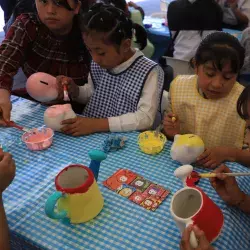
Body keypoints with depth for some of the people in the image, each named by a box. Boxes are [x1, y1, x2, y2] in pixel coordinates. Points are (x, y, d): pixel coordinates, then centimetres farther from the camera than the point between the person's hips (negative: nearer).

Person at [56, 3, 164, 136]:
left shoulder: (149, 72, -14)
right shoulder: (97, 65, 4)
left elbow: (145, 118, -21)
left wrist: (97, 124, -28)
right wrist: (75, 91, -2)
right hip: (89, 133, 5)